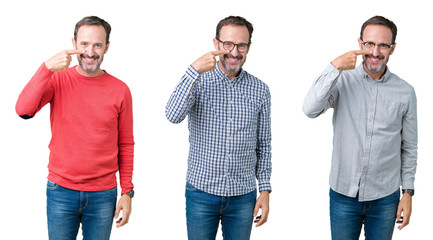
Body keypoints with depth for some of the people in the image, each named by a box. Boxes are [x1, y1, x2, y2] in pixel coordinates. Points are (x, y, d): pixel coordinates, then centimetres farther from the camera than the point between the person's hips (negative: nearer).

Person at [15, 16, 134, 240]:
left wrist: (127, 192, 2)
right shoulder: (58, 80, -2)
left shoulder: (120, 90, -1)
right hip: (61, 192, 0)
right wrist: (47, 68, -24)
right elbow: (23, 110, -17)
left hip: (103, 195, 0)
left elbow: (126, 145, 4)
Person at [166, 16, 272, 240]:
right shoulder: (199, 81, -3)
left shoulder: (260, 90, 3)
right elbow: (173, 115, -21)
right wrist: (194, 70, -27)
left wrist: (265, 190, 3)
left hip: (243, 196, 2)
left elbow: (263, 145, 7)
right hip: (201, 192, -2)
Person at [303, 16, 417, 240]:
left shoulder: (405, 92, -1)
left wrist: (408, 193, 4)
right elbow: (311, 109, -22)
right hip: (343, 194, -1)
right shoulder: (343, 81, -5)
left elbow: (409, 148, 6)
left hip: (385, 198, 1)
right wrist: (335, 67, -26)